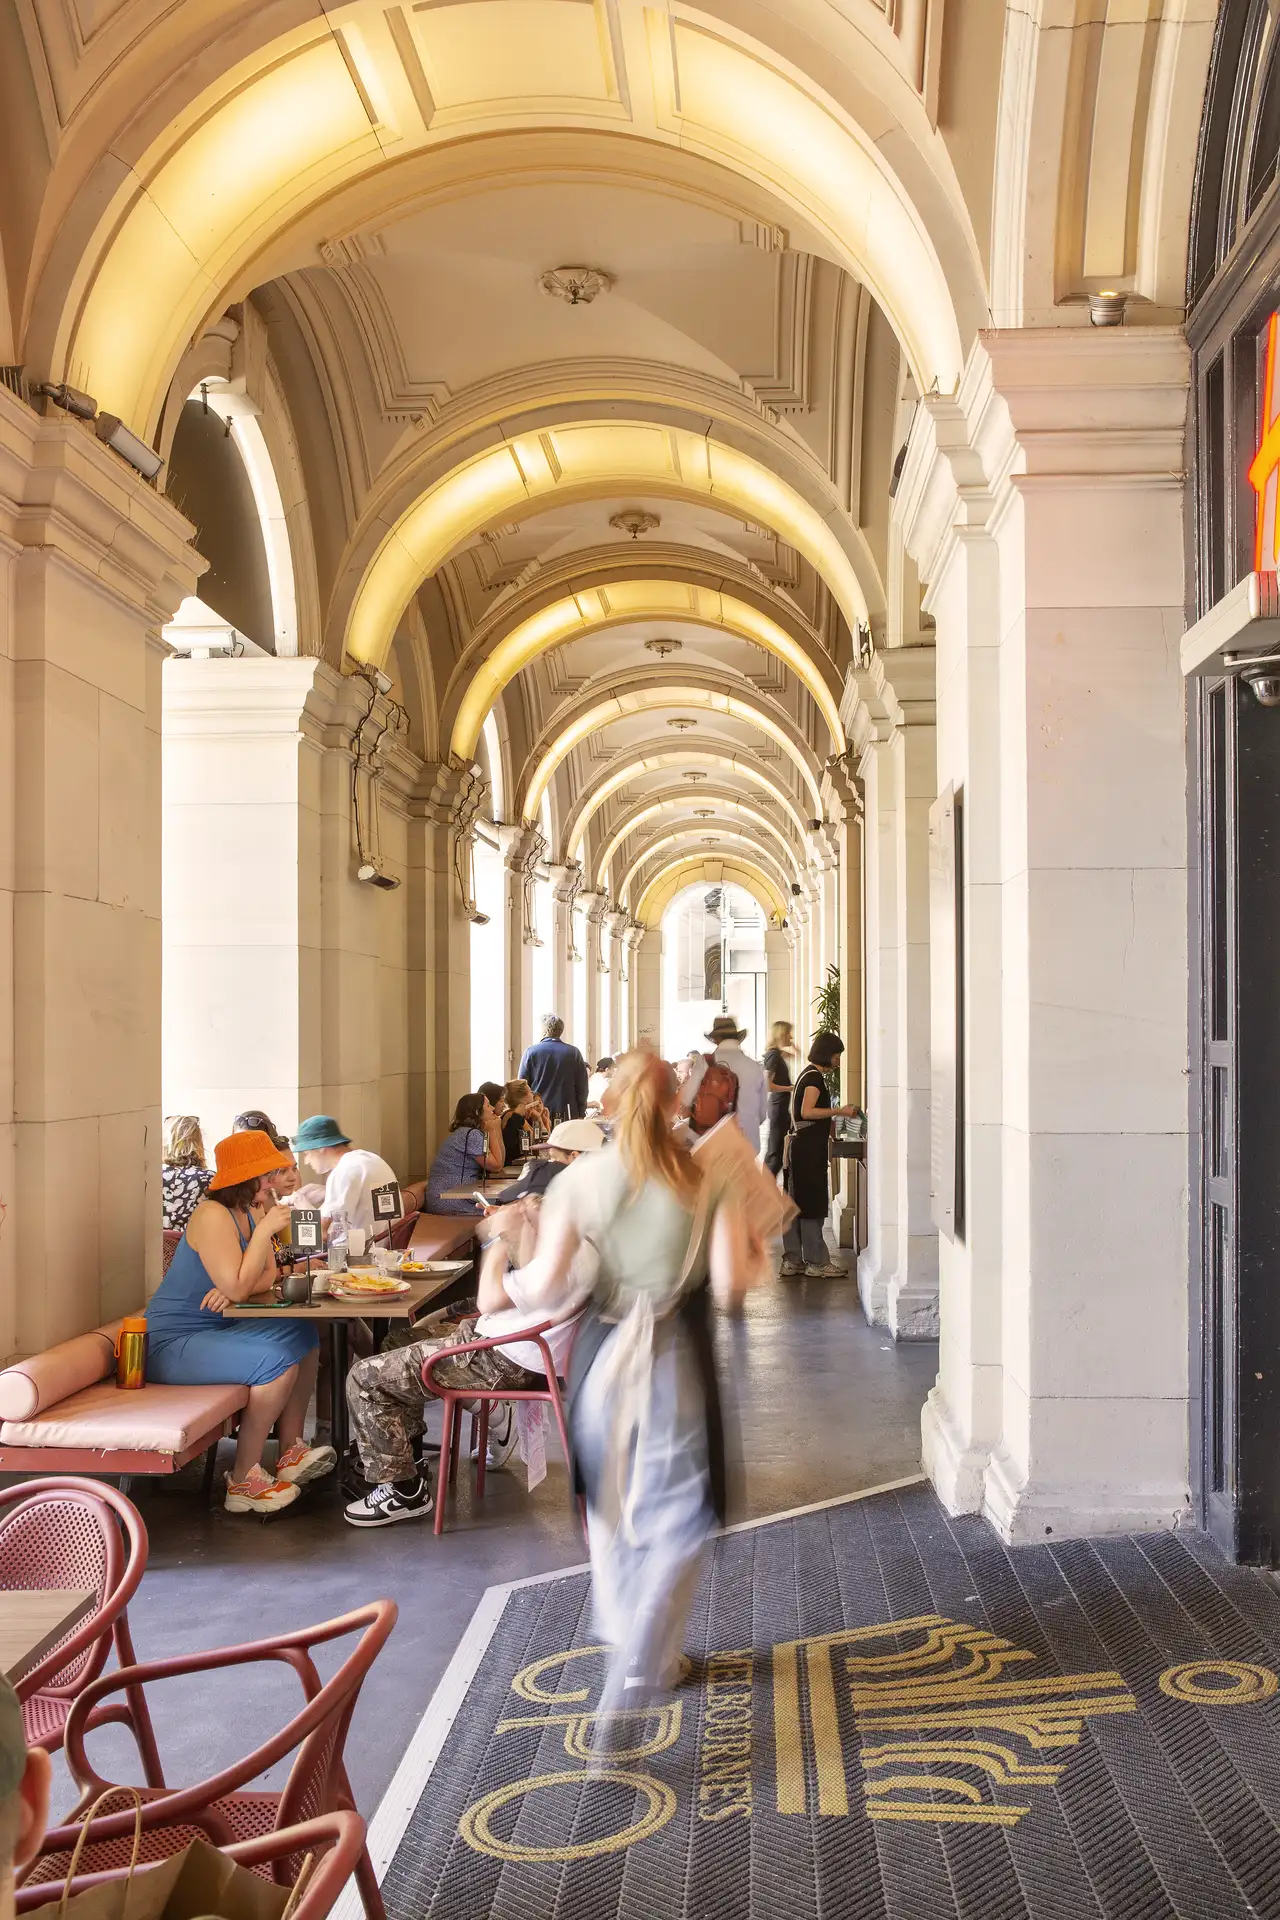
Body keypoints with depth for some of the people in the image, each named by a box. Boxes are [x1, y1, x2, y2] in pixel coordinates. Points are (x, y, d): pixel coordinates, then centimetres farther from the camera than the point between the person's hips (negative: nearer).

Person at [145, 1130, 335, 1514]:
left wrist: (233, 1290, -16)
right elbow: (237, 1287, -26)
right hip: (172, 1342, -10)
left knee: (303, 1337, 7)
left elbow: (267, 1276, 5)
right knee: (277, 1362, -26)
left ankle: (290, 1453, 13)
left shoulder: (251, 1211, 7)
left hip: (215, 1330, 10)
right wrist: (265, 1230, -22)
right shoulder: (213, 1216, -21)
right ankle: (244, 1481, -13)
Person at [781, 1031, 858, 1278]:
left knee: (796, 1204, 10)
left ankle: (792, 1261, 13)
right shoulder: (815, 1077, -12)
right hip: (809, 1149, -10)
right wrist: (840, 1111, -19)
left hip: (800, 1145, 10)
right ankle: (816, 1263, -1)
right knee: (812, 1206, -5)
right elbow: (807, 1111, -22)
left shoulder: (808, 1075, 19)